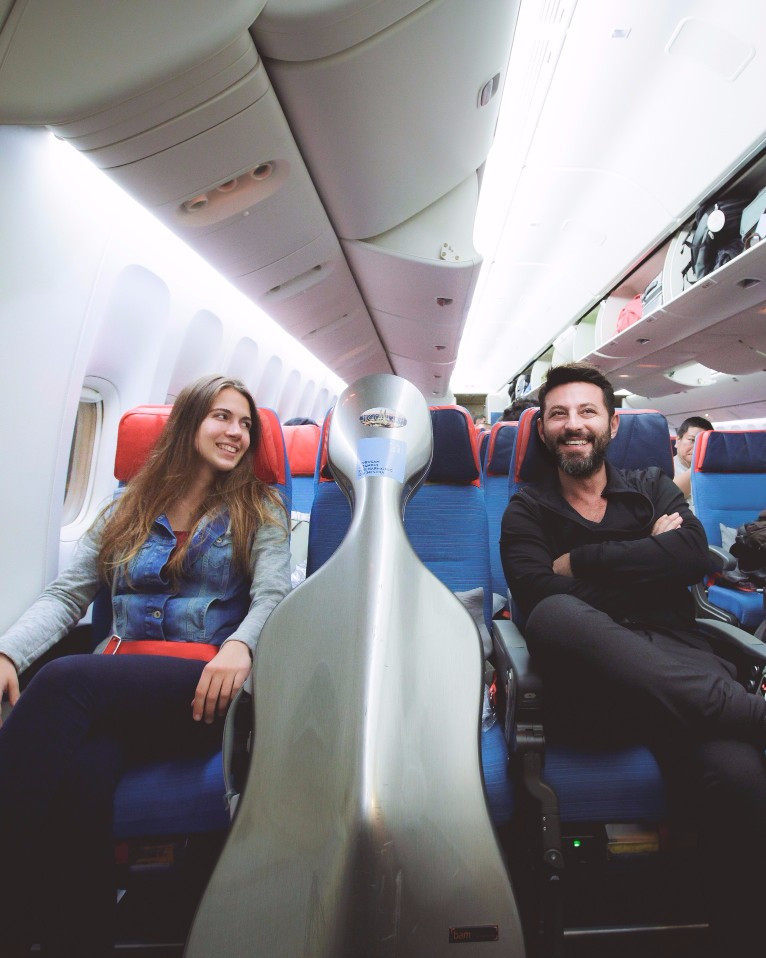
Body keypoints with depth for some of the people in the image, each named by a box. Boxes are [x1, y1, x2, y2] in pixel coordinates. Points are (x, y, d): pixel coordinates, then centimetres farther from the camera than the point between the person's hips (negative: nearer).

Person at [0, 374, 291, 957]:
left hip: (209, 691, -2)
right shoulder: (126, 513, 19)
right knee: (82, 772, -33)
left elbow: (273, 595, -3)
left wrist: (240, 645, -25)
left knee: (65, 682, -28)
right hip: (120, 691, 3)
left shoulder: (258, 509, 11)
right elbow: (66, 595, 11)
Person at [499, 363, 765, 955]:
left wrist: (578, 562, -1)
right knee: (556, 616, -36)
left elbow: (694, 555, 0)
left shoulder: (653, 488, 22)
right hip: (591, 675, -1)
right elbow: (535, 595, -5)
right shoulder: (527, 513, 14)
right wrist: (644, 554, -2)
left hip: (676, 657, 2)